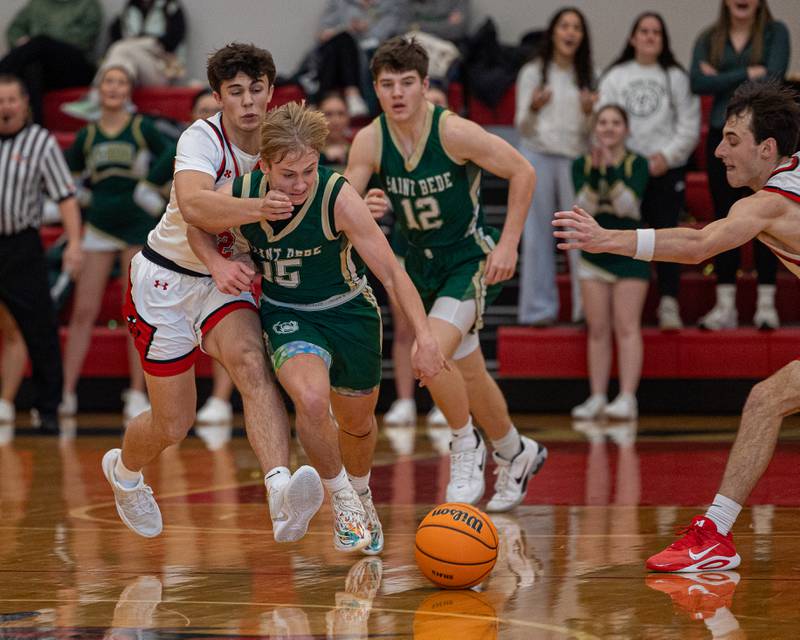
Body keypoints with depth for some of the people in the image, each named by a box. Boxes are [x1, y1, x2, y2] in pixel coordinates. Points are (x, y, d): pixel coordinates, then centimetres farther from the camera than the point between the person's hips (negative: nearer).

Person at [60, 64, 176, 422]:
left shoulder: (142, 129, -1)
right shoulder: (88, 135, 6)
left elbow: (172, 159, -4)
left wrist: (150, 190, -8)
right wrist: (83, 196, 4)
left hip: (138, 227, -2)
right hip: (99, 228, 2)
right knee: (83, 312, -1)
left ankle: (137, 395, 6)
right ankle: (66, 393, 3)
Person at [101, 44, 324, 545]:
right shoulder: (203, 139, -22)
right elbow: (193, 205, -41)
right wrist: (258, 209, -57)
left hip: (223, 282, 4)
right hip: (167, 280, -4)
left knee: (252, 363, -29)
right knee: (173, 425, 3)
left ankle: (282, 494, -49)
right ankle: (124, 470, 40)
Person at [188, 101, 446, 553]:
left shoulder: (339, 198, -28)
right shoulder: (242, 195, -20)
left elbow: (392, 273, -26)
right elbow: (197, 228, 3)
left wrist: (425, 338, -34)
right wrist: (218, 265, -17)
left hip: (349, 311, 0)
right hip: (287, 316, 0)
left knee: (357, 421, 17)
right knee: (311, 399, -29)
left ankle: (361, 497, 51)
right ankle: (342, 501, -4)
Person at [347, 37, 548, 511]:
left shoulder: (454, 132, -22)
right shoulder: (370, 142, -11)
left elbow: (523, 172, -14)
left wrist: (509, 243, -16)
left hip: (471, 258, -6)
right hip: (422, 261, 6)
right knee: (468, 373, 16)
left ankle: (467, 445, -1)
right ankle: (516, 454, 38)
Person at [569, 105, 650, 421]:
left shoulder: (637, 164, -3)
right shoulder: (582, 164, 3)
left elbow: (627, 205, -17)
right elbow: (584, 208, -11)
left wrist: (611, 170, -27)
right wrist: (595, 173, -25)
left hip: (629, 253, -3)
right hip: (593, 252, 3)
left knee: (626, 327, -9)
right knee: (598, 330, 4)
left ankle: (627, 398, -13)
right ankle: (597, 398, 7)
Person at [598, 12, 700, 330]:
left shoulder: (676, 77, 7)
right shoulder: (614, 77, 11)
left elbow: (689, 126, 3)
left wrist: (667, 156, -9)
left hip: (667, 169, -1)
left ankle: (669, 305, -3)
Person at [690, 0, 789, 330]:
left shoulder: (776, 32, 1)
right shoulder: (708, 39, 7)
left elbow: (773, 77, -13)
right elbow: (698, 82, -8)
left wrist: (722, 78, -8)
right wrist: (748, 74, -12)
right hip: (723, 136, 2)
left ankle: (766, 304, 3)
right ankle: (725, 307, 7)